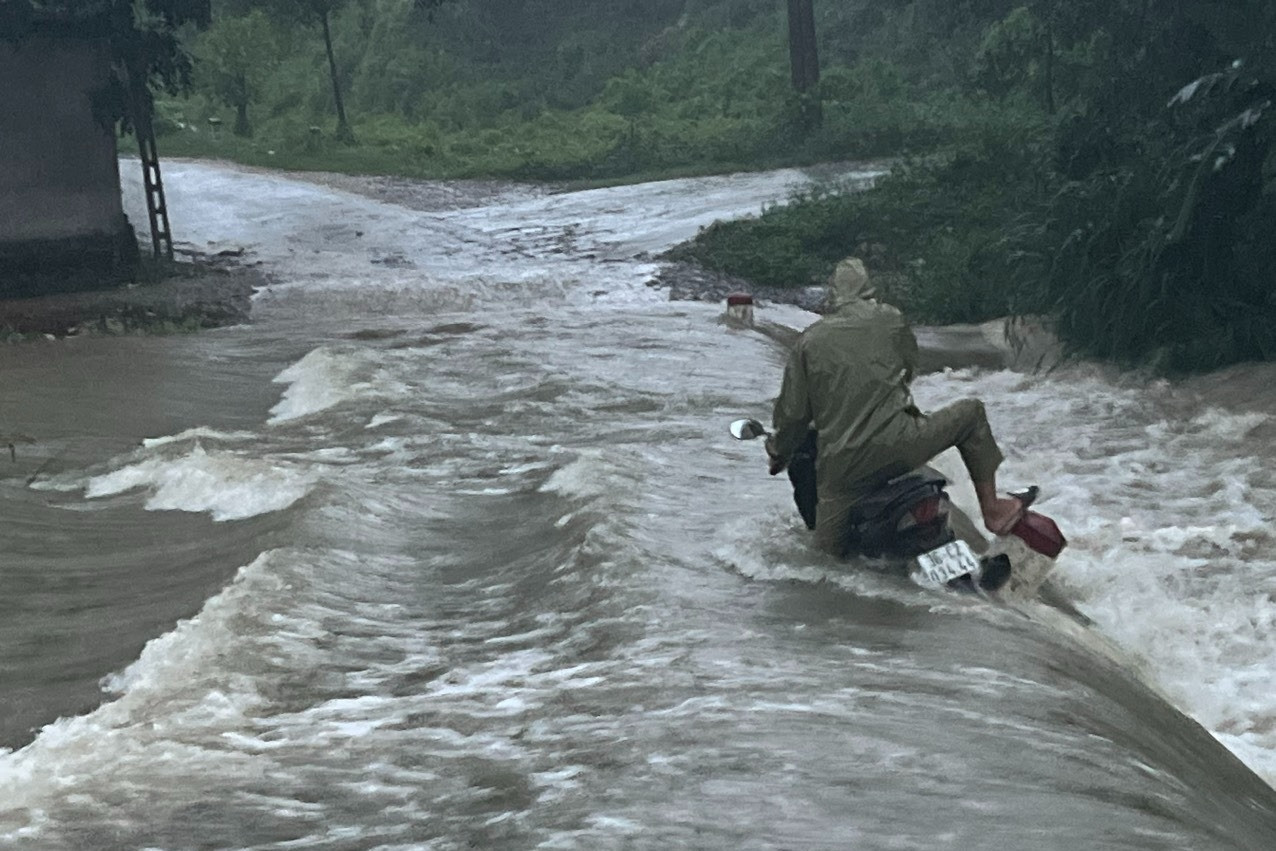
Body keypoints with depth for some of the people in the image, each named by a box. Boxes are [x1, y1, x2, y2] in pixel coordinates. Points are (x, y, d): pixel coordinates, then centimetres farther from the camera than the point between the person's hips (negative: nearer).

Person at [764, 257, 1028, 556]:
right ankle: (992, 510, 17)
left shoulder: (809, 340, 8)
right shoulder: (889, 318, 8)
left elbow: (793, 411, 8)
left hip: (838, 467, 2)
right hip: (895, 445, -2)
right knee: (971, 413, 19)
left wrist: (778, 451, 25)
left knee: (827, 549, 21)